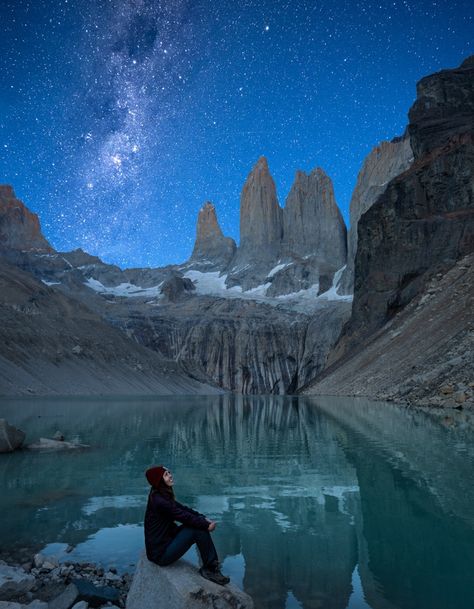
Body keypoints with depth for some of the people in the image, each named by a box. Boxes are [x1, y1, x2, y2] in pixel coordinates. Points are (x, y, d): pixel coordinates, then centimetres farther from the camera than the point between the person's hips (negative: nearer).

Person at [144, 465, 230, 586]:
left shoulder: (164, 495, 6)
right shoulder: (159, 500, -25)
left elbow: (182, 508, 7)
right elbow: (183, 516, -22)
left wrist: (204, 519, -6)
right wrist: (206, 525, -12)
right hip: (160, 553, -9)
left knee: (200, 525, -3)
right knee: (197, 529, -18)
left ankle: (209, 567, -2)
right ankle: (210, 569, -4)